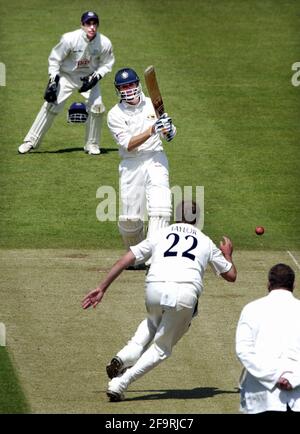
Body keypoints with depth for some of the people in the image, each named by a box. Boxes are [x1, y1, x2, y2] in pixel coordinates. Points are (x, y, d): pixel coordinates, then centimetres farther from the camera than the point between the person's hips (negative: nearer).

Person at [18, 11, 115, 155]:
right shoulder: (70, 39, -26)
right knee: (51, 105, -10)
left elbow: (106, 64, -4)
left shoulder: (104, 43, -20)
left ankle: (92, 144, 6)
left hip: (89, 77, 2)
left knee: (96, 106, -13)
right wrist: (52, 81, -19)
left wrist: (95, 77, -20)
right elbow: (54, 59, -13)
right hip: (67, 77, -2)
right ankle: (30, 141, -2)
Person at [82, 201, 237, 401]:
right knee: (162, 347, 16)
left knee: (153, 324, 36)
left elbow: (126, 259, 18)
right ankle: (120, 382, -2)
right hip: (186, 293, -1)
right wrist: (227, 255, 54)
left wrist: (102, 288, 19)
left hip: (155, 288, 1)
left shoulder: (161, 234, 26)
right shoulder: (206, 242, 26)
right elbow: (231, 275, 33)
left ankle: (125, 358, 10)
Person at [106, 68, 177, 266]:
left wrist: (169, 130, -16)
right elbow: (128, 144, -15)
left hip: (156, 160, 1)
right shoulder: (115, 114, -3)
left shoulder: (152, 104, 6)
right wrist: (152, 130, -26)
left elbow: (169, 136, 8)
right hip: (131, 166, -1)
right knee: (129, 218, 0)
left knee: (160, 207, -18)